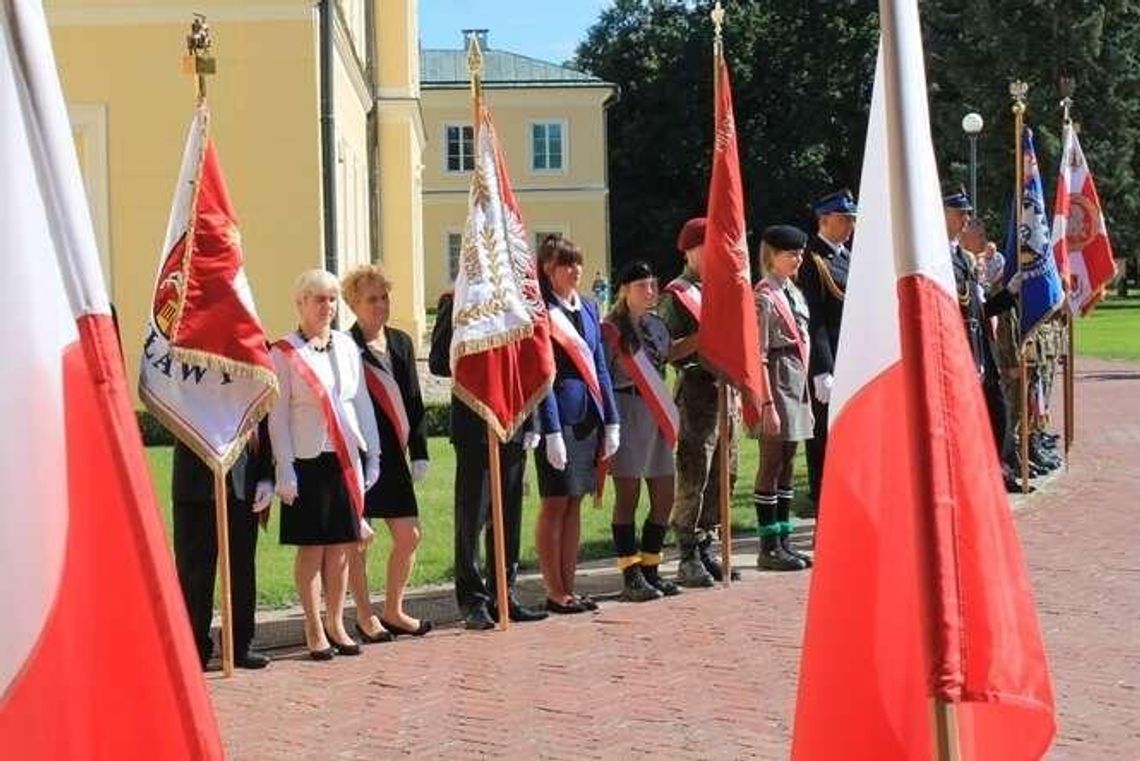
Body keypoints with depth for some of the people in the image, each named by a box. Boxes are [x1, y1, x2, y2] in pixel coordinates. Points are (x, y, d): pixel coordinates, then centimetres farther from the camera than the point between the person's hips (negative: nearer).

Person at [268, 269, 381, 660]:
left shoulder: (347, 346, 10)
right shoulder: (284, 353, -4)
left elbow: (362, 403, 14)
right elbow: (278, 415, -5)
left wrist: (372, 456, 9)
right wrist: (284, 470, -10)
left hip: (347, 457, 4)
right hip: (308, 461, -4)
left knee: (341, 544, 8)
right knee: (311, 545, 1)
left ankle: (336, 623, 18)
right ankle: (314, 630, 9)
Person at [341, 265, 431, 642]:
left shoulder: (401, 342, 11)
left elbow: (413, 401, 14)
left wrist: (419, 452, 9)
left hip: (392, 453, 7)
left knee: (409, 535, 8)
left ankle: (393, 611, 22)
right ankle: (365, 617, 15)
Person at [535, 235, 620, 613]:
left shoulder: (589, 308, 14)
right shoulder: (541, 312, -7)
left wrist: (611, 422, 11)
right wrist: (552, 432, -16)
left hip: (589, 416, 7)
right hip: (560, 416, -7)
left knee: (574, 503, 10)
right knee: (555, 504, -2)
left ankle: (569, 588, 15)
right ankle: (555, 592, 4)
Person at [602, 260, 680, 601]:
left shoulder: (657, 325, 14)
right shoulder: (611, 330, -6)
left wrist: (669, 416, 15)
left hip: (656, 415, 7)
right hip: (627, 413, -7)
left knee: (664, 496, 7)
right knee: (627, 496, -3)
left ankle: (650, 570, 17)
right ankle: (631, 576, 1)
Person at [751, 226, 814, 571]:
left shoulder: (794, 293, 15)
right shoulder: (764, 297, -11)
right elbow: (758, 356, -15)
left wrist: (806, 397, 17)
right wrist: (767, 404, -20)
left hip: (797, 384, 9)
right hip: (777, 383, -9)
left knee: (787, 468, 11)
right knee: (772, 467, -3)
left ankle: (782, 541, 17)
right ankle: (769, 548, 2)